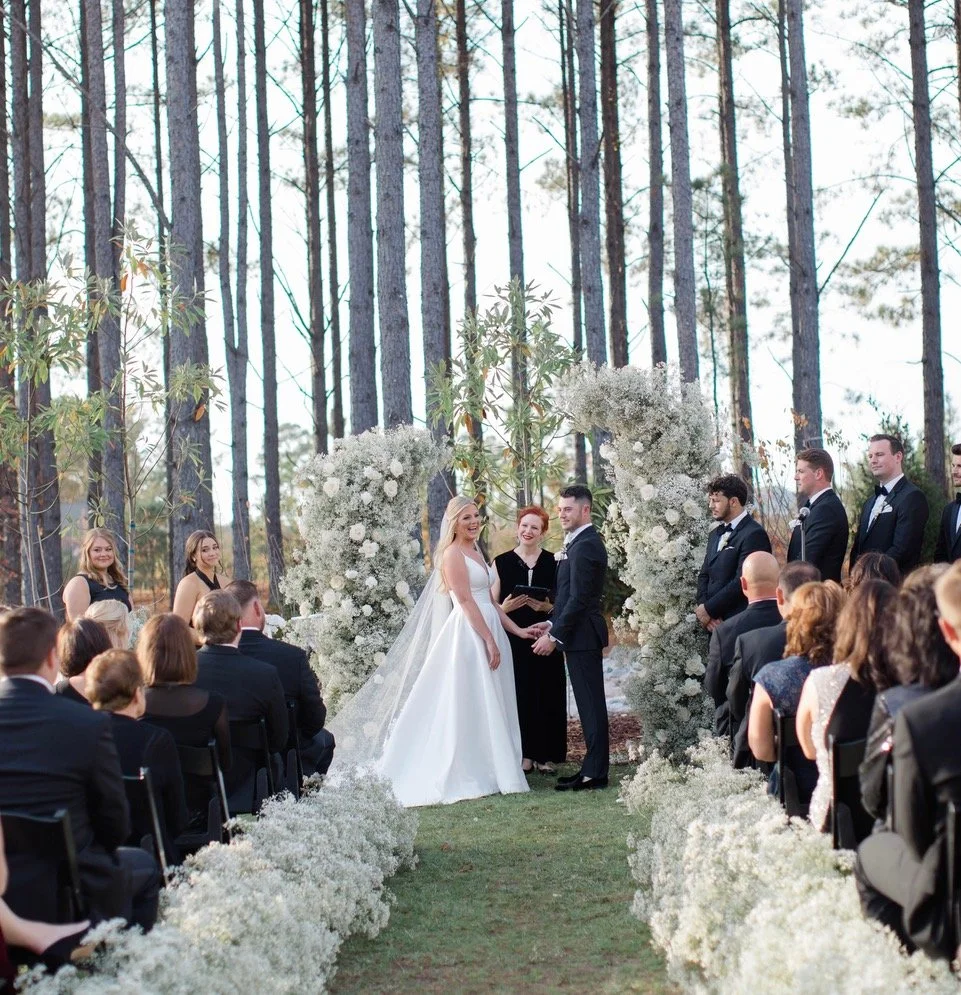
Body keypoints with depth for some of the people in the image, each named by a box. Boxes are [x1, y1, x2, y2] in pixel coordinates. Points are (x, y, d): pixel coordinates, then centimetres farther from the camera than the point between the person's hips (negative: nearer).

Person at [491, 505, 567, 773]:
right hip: (513, 641, -1)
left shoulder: (553, 563, 7)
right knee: (518, 695, -2)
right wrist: (506, 608, -15)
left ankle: (546, 754, 9)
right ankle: (523, 754, 7)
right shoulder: (501, 562, 6)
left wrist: (547, 607, -12)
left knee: (547, 696, 1)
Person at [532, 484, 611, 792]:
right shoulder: (579, 542, 15)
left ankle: (595, 773, -2)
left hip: (582, 635, -10)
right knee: (589, 704, 12)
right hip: (579, 634, 10)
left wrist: (554, 636, -17)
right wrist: (552, 624, 11)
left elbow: (578, 599, -20)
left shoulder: (584, 546, -17)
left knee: (591, 705, -5)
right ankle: (593, 767, 18)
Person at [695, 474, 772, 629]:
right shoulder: (716, 535, 18)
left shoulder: (754, 535, -11)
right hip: (714, 624, 7)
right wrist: (703, 607, -2)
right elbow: (704, 575, 17)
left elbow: (742, 582, -17)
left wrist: (709, 609, -11)